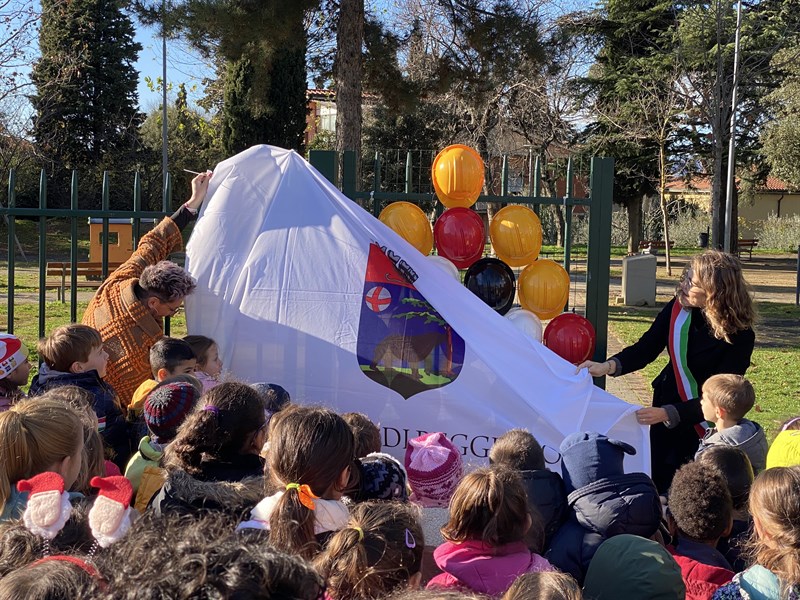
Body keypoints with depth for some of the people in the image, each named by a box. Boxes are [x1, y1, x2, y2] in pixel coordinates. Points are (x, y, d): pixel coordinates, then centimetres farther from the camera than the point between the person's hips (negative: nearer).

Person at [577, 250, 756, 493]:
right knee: (656, 482, 13)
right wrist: (608, 366, -21)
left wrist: (667, 414, -34)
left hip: (704, 424, -4)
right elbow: (645, 349, -3)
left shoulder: (739, 336, -23)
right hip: (664, 409, 4)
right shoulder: (678, 309, -12)